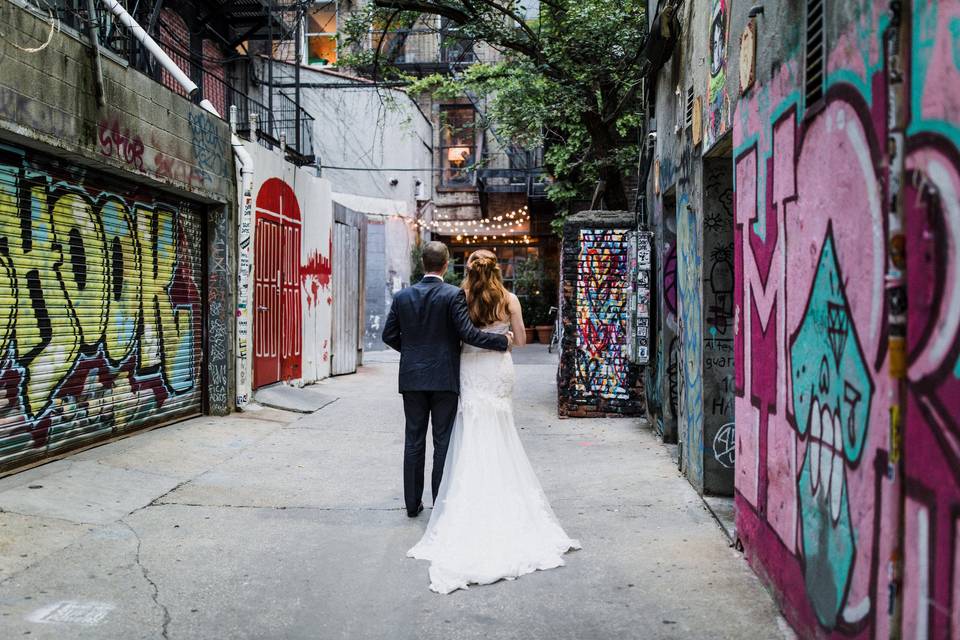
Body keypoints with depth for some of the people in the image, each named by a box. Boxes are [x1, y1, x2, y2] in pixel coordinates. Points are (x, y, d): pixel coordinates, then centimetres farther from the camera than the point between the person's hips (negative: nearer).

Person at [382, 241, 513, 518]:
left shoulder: (402, 296, 2)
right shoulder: (454, 294, -10)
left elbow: (389, 335, 6)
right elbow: (468, 333, -16)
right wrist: (503, 340, -4)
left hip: (412, 378, 3)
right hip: (444, 378, -3)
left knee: (414, 441, 10)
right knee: (443, 441, 5)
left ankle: (412, 503, 16)